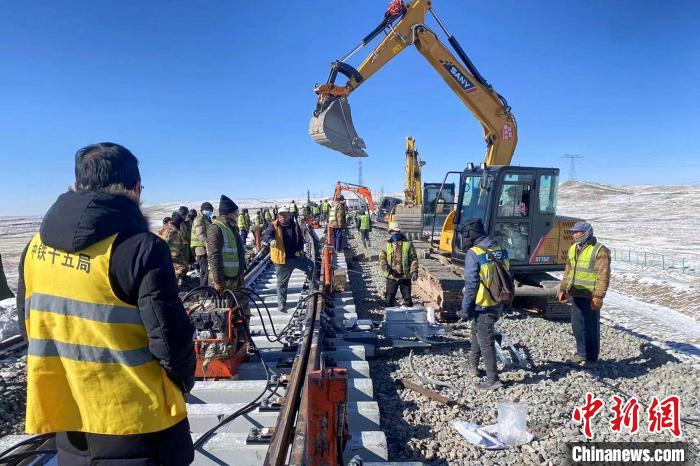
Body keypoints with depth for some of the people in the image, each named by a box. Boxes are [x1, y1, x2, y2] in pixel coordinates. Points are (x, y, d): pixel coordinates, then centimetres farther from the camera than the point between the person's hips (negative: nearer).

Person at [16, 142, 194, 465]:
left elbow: (29, 325, 10)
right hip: (137, 429, -5)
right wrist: (183, 380, 0)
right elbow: (170, 337, -20)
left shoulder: (37, 246, -1)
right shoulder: (140, 248, -22)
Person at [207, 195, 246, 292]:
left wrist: (241, 273, 22)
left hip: (235, 278, 10)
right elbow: (214, 257, -22)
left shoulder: (232, 228, 14)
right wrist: (218, 281, -24)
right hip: (223, 280, -9)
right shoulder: (216, 228, -16)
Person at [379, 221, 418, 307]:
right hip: (391, 277, 1)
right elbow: (382, 257, -1)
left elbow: (414, 259, -1)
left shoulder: (408, 244, 0)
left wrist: (414, 271, -12)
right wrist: (385, 266, -22)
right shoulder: (387, 245, 4)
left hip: (405, 276, -1)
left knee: (407, 297, 8)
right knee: (389, 298, 9)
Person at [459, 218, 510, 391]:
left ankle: (493, 379, 13)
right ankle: (473, 365, 41)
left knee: (486, 342, 4)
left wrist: (465, 309, -12)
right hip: (498, 304, 8)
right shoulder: (501, 250, 2)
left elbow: (471, 285, -21)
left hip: (482, 306, -8)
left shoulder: (473, 254, -20)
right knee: (477, 332, 26)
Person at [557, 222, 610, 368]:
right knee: (577, 326, 15)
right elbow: (568, 271, 18)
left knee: (591, 328, 3)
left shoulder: (599, 251, -12)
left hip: (590, 297, -7)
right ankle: (581, 353, 30)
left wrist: (598, 296, -20)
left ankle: (592, 359, 14)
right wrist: (563, 289, 14)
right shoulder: (573, 249, 11)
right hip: (576, 295, 7)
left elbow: (603, 276, -16)